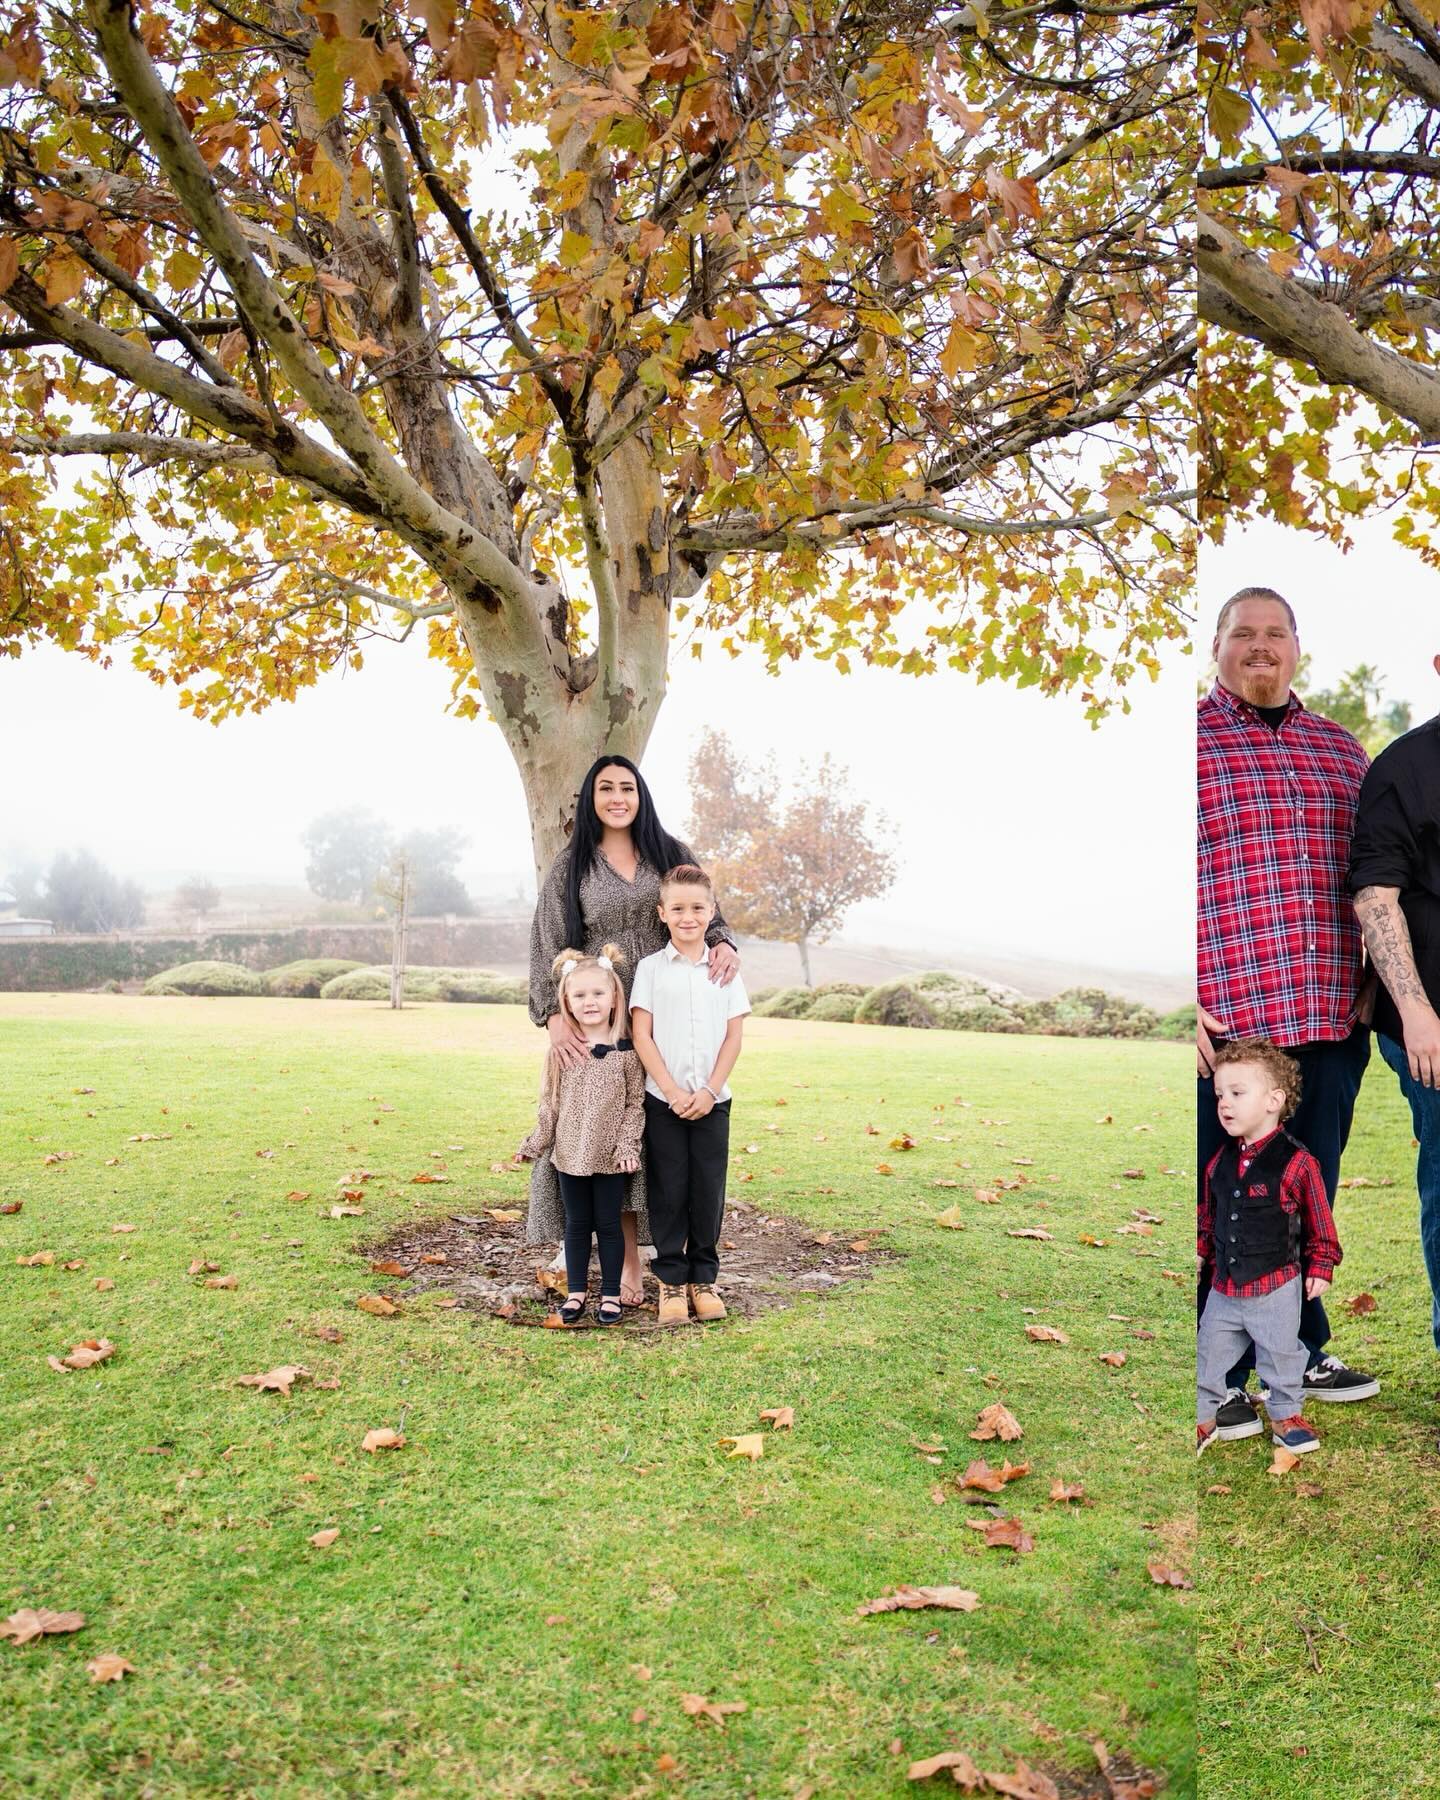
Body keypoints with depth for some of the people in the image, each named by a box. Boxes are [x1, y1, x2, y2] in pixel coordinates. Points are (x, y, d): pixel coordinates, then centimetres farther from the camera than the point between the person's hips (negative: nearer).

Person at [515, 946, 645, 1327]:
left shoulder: (626, 1050, -7)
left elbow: (635, 1102, -3)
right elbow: (550, 1103, 6)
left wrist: (628, 1145, -10)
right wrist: (535, 1145, 6)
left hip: (610, 1156, -2)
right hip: (570, 1153, 2)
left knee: (608, 1224, 8)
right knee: (577, 1224, 12)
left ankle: (611, 1294, 20)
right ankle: (576, 1292, 24)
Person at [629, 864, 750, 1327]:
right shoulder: (650, 968, 0)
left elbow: (734, 1035, 3)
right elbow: (641, 1036, -4)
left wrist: (710, 1090, -7)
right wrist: (672, 1091, -11)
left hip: (712, 1099, 2)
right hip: (663, 1099, -1)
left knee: (709, 1190, 5)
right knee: (669, 1191, 3)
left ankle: (703, 1279, 19)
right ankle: (671, 1280, 15)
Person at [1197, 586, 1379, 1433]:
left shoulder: (1341, 748, 14)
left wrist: (1371, 978, 10)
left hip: (1334, 1017, 5)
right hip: (1226, 1020, -5)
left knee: (1312, 1193, 17)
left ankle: (1300, 1350, 35)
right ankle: (1219, 1377, 20)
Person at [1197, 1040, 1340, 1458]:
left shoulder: (1297, 1162, -16)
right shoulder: (1220, 1161, 0)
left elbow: (1319, 1221, -6)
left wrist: (1320, 1267, -3)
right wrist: (1200, 1251, 12)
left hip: (1276, 1286, -4)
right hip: (1224, 1284, 5)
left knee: (1281, 1356, 12)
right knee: (1209, 1354, 12)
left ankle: (1285, 1415, 33)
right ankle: (1205, 1416, 28)